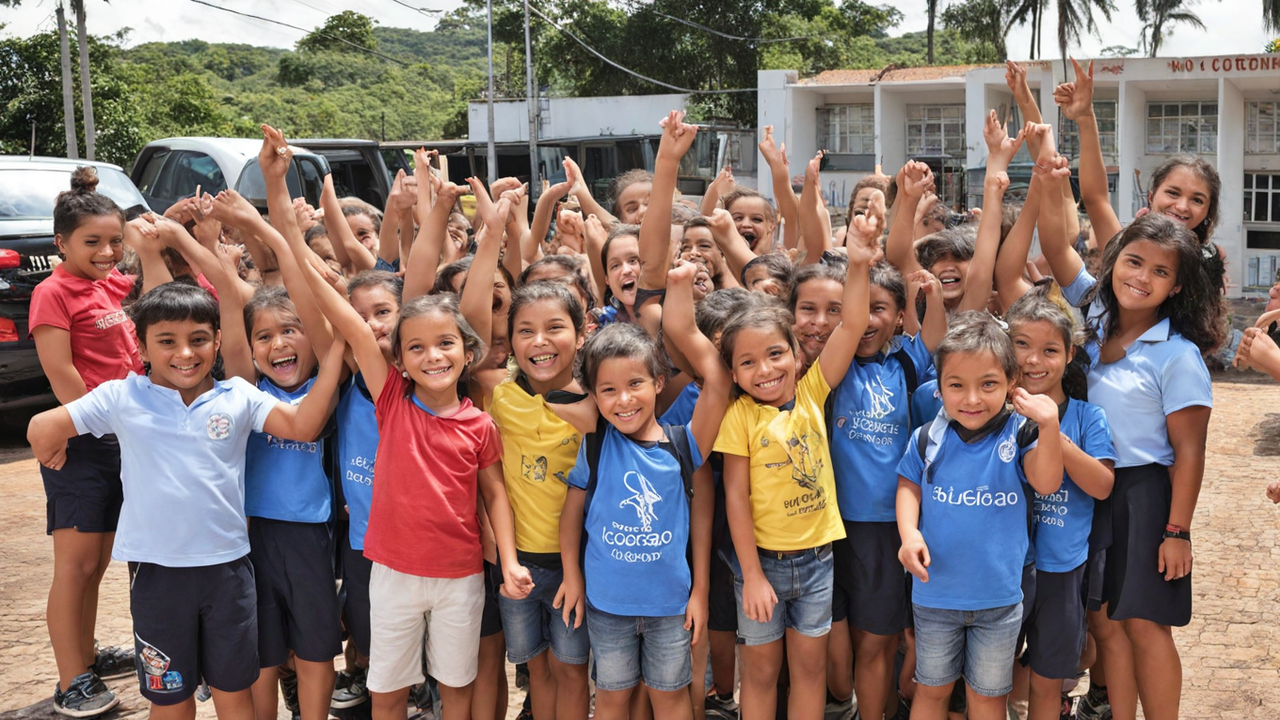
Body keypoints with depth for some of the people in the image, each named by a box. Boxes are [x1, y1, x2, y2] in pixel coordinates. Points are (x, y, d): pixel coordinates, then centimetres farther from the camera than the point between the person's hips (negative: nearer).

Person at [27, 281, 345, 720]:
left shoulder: (238, 398, -3)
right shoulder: (123, 398, -5)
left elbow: (303, 426, -13)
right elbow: (42, 429, -5)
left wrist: (334, 352, -16)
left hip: (227, 564, 1)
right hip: (156, 569, 0)